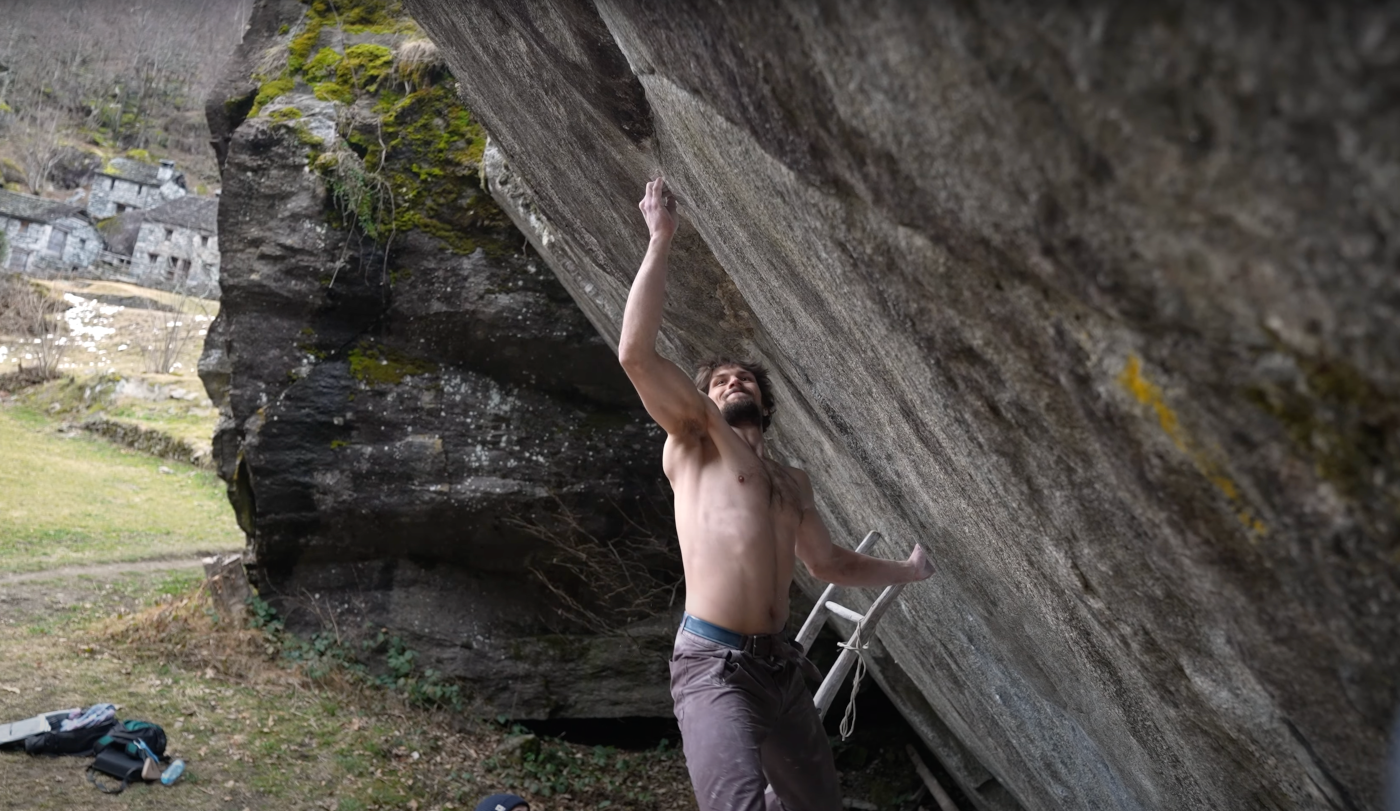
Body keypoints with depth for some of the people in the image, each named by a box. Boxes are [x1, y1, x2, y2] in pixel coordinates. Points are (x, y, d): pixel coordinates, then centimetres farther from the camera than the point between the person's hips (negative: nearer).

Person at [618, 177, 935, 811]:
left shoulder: (793, 481, 21)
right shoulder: (696, 438, 4)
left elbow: (826, 562, 34)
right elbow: (635, 354, -10)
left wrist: (906, 572, 40)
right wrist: (661, 239, -8)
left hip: (777, 665, 7)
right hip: (713, 663, -7)